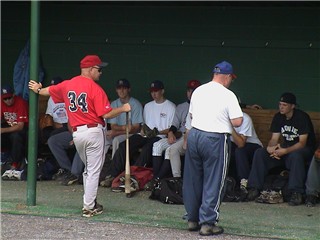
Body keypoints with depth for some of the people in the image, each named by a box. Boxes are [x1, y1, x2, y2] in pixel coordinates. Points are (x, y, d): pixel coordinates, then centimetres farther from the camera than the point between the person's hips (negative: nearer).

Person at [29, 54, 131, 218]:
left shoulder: (67, 85, 7)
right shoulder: (94, 88, -12)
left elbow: (49, 91, 26)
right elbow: (106, 114, -16)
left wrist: (38, 90, 47)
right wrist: (123, 109, -1)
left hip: (76, 133, 6)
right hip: (94, 131, -6)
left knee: (88, 169, 21)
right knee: (94, 171, 1)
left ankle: (90, 203, 24)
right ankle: (89, 207, 1)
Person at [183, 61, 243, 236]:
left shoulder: (198, 91, 9)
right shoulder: (228, 96, -9)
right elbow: (237, 122, -12)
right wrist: (226, 118, 8)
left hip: (194, 134, 6)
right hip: (215, 139, -6)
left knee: (192, 180, 14)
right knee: (213, 182, 1)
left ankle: (192, 219, 23)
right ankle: (207, 223, 0)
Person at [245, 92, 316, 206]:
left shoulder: (302, 117, -18)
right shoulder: (278, 117, 2)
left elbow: (302, 143, -23)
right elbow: (274, 138, 0)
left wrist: (285, 151, -37)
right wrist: (270, 148, -26)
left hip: (305, 149, -6)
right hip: (286, 147, 6)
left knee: (295, 155, -42)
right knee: (260, 153, -13)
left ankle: (296, 192, -40)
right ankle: (254, 188, -15)